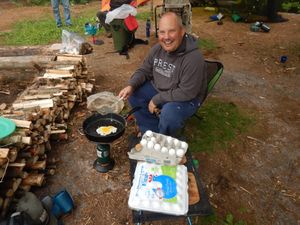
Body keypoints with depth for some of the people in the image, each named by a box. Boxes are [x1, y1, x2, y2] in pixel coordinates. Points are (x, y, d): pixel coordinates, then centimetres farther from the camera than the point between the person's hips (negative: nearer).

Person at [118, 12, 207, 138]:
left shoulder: (193, 58, -30)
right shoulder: (158, 48, -8)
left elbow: (186, 93, -28)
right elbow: (145, 70, 5)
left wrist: (157, 99, -22)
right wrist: (131, 86, -15)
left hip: (186, 99, -7)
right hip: (159, 89, 7)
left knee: (168, 114, -34)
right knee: (133, 94, -4)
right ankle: (150, 133, 10)